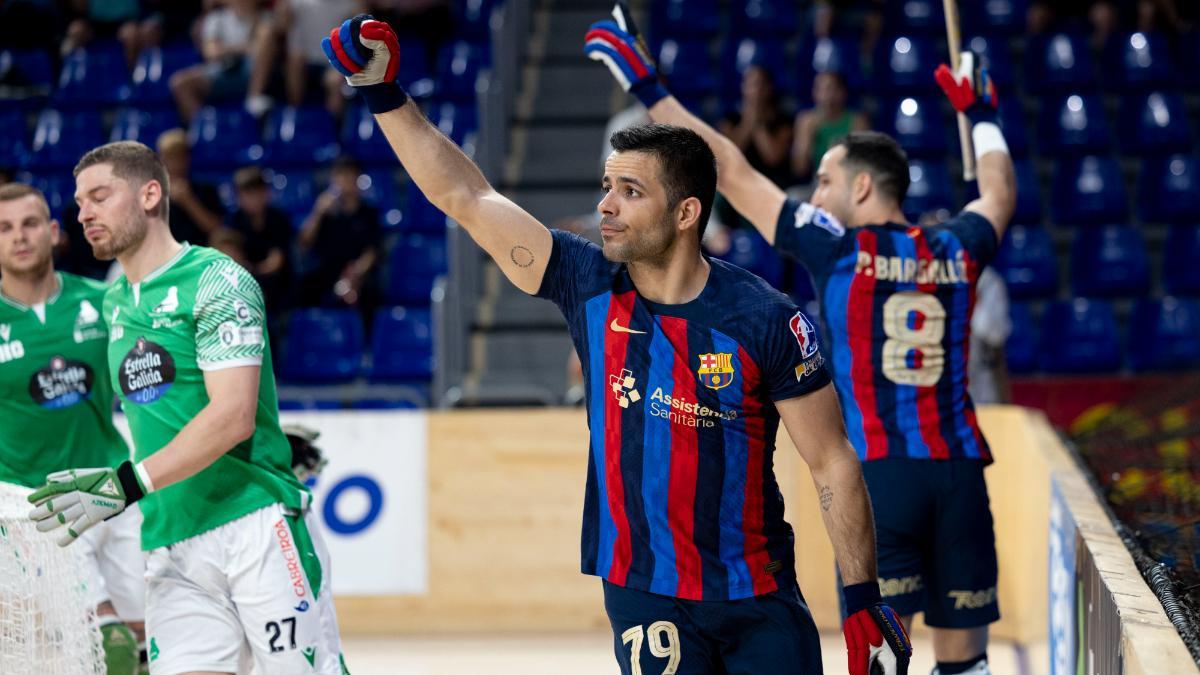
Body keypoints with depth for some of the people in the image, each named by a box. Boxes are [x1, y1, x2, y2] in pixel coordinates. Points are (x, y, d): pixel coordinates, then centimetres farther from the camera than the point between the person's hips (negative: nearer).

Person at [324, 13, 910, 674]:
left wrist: (865, 601, -7)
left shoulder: (765, 321, -10)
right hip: (645, 596, 1)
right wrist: (382, 91, -4)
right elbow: (465, 197, 1)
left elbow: (833, 465, -5)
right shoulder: (590, 285, -2)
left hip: (759, 598, -1)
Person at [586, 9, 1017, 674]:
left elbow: (733, 173, 3)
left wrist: (649, 89, 9)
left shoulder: (838, 247, 0)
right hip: (959, 469, 4)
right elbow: (1000, 195, 34)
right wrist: (982, 116, 50)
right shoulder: (955, 251, 12)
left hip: (880, 471, -4)